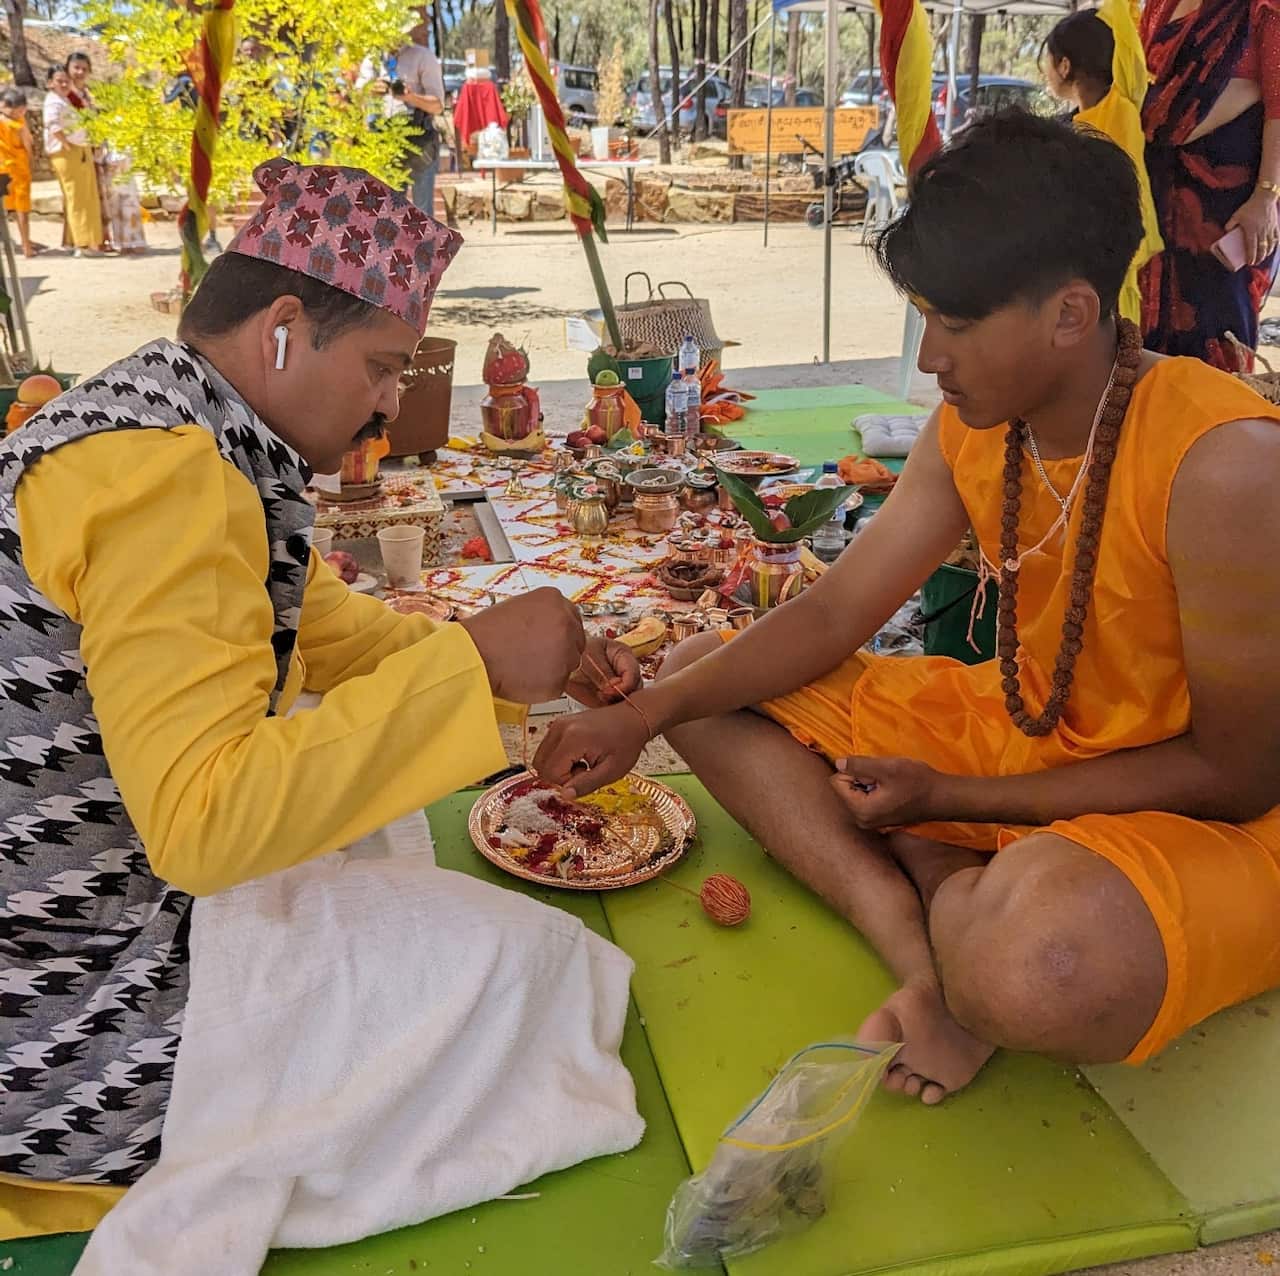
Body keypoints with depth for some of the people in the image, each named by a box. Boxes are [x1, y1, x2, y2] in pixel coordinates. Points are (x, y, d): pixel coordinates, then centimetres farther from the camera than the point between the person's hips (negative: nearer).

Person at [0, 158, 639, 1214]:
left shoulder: (164, 419, 6)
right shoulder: (160, 472, -27)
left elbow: (333, 627, 15)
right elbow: (202, 819, -34)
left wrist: (544, 662, 6)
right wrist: (476, 660, -30)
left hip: (137, 881, 10)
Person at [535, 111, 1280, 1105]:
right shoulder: (974, 430, -3)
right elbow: (832, 615, 0)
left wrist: (947, 797, -18)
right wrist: (642, 716, -12)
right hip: (1017, 728, 8)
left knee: (1036, 963, -45)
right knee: (704, 679, 1)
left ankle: (947, 892, -7)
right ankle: (922, 950, -15)